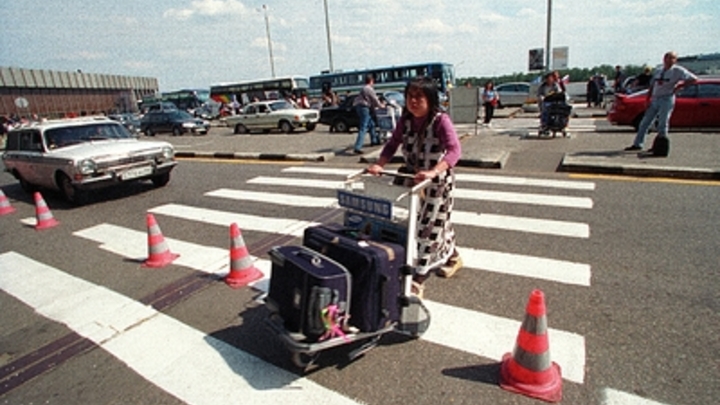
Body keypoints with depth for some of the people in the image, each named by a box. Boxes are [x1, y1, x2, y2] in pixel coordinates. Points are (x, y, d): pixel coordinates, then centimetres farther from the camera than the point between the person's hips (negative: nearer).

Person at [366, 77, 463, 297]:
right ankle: (452, 256, 45)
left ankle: (418, 280, 5)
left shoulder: (441, 121, -21)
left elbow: (454, 150, -32)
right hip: (414, 179, 6)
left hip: (438, 180, -6)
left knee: (428, 226, -2)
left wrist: (433, 172, -46)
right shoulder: (405, 120, -3)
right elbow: (392, 144, 2)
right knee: (437, 222, 20)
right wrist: (379, 165, -16)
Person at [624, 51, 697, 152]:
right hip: (654, 99, 6)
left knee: (662, 124, -5)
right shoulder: (658, 71, 14)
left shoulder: (678, 70, -2)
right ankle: (637, 144, 13)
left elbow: (693, 79, -6)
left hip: (666, 99, -6)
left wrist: (680, 83, -13)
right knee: (645, 122, 6)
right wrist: (648, 99, 8)